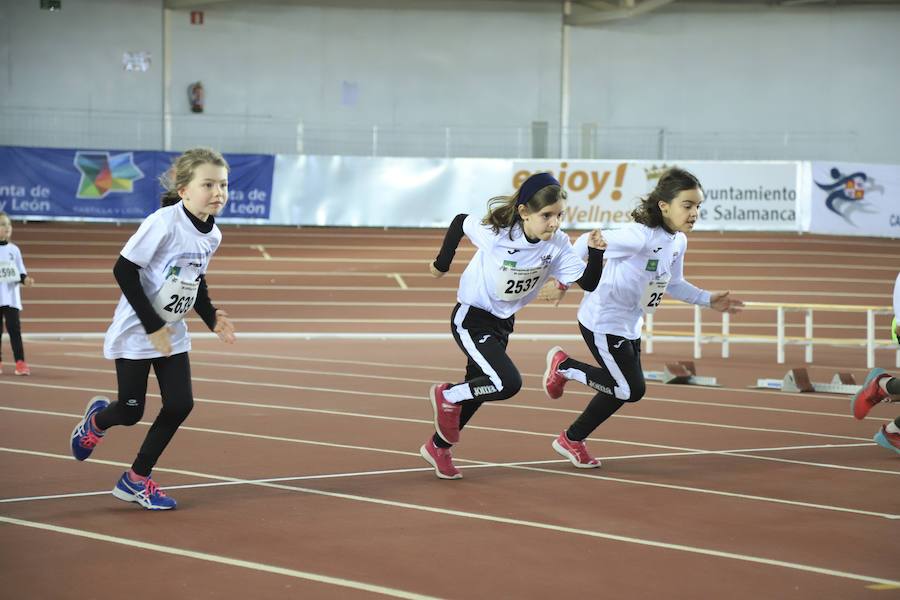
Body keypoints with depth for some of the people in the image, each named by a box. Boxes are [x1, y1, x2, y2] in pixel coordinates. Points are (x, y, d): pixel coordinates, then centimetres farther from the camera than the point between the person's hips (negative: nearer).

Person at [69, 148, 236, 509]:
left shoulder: (212, 234, -1)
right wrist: (152, 325, -21)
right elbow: (124, 271, -22)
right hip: (136, 331, -6)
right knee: (131, 412, 0)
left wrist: (211, 317, 1)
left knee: (180, 404, -3)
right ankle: (97, 420, 38)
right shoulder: (164, 223, -23)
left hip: (172, 334, 7)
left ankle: (136, 480, 13)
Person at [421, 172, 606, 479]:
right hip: (471, 319, -6)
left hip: (502, 323, 6)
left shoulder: (558, 244, -14)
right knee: (508, 384, -22)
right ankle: (446, 396, 4)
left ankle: (437, 447, 40)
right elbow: (459, 221, -8)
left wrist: (596, 253, -34)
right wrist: (443, 263, 4)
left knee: (479, 389, 17)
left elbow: (588, 283, -16)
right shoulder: (494, 233, -27)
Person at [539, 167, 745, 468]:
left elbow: (673, 284, 16)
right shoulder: (641, 236, -28)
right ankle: (563, 365, 11)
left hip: (630, 325, 9)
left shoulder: (678, 242, 0)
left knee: (622, 388, 14)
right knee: (632, 390, -7)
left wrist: (708, 299, 5)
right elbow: (585, 244, -22)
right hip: (603, 322, -9)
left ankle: (572, 440, 33)